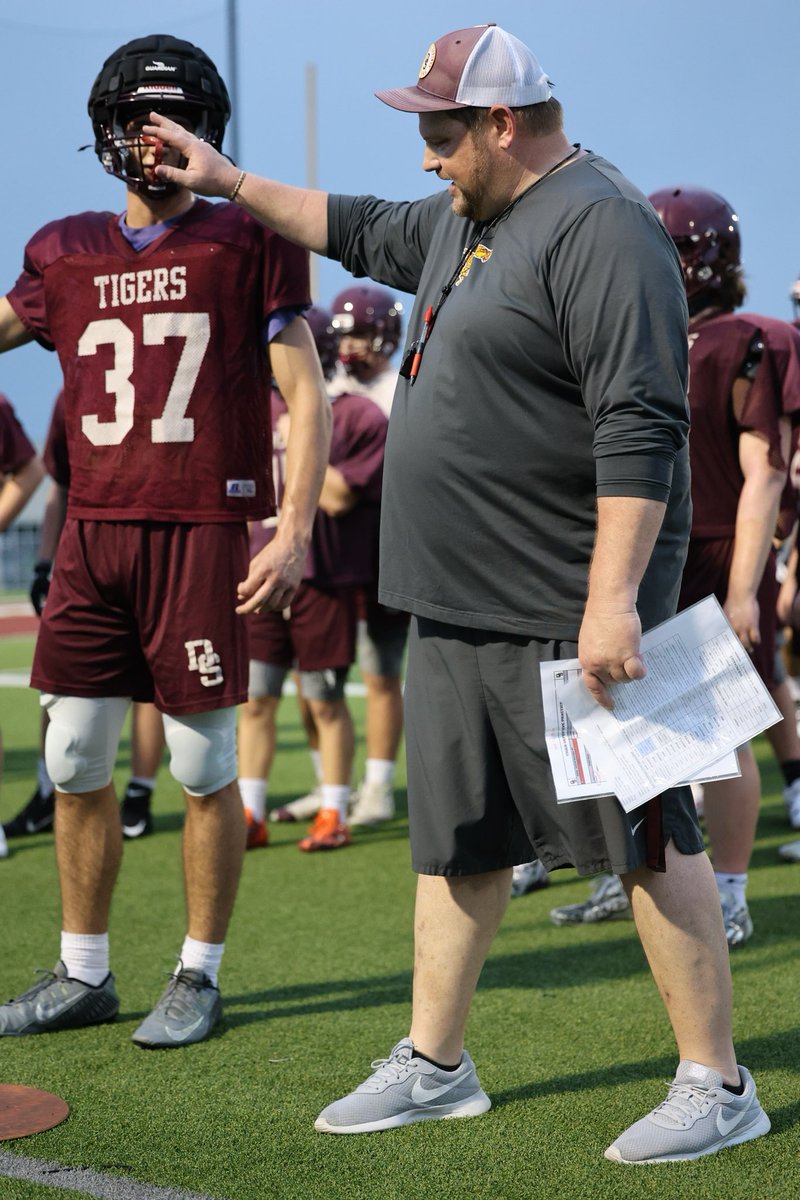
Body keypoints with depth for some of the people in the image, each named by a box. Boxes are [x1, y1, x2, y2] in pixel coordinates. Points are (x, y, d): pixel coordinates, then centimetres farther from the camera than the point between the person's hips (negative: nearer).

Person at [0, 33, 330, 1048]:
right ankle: (82, 974, 21)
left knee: (204, 769, 3)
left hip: (202, 534, -4)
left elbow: (306, 397, -2)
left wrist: (295, 531, -11)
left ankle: (200, 975, 16)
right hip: (93, 533, 4)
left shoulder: (248, 241, 0)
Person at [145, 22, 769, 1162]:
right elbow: (362, 230, 35)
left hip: (567, 616, -10)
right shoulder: (463, 223, 15)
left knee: (648, 838, -2)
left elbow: (640, 430, -23)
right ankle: (434, 1065, 27)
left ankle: (718, 1087, 8)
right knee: (458, 843, 16)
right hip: (457, 608, 10)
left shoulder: (598, 228, -16)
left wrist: (612, 600, -27)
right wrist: (230, 182, 36)